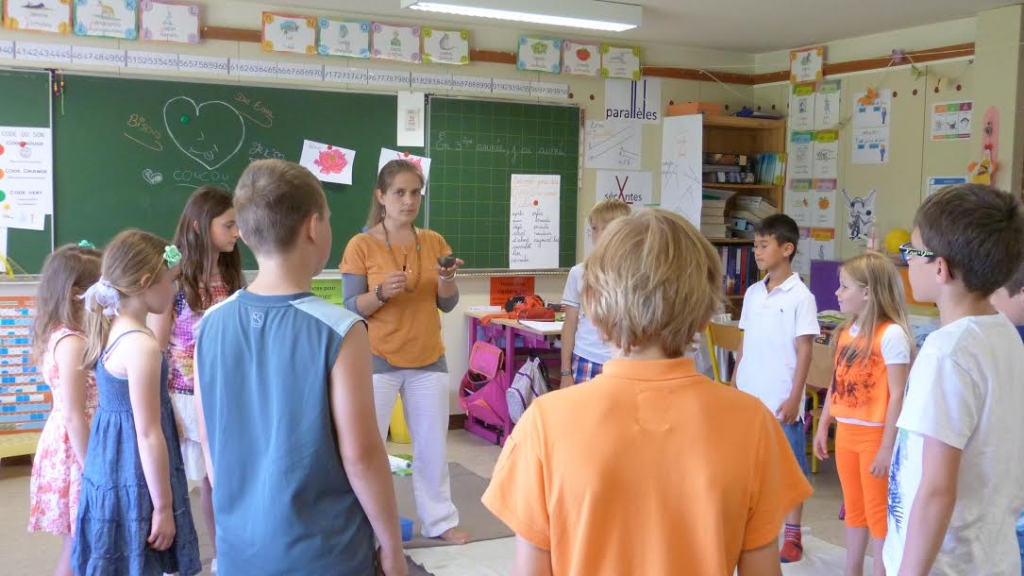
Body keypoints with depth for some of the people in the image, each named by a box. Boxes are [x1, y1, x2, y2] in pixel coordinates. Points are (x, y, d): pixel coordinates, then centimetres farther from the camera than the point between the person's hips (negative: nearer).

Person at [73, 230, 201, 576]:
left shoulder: (109, 329, 5)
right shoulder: (141, 346, -22)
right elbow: (148, 434, -21)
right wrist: (163, 506, -16)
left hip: (109, 471, 9)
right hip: (134, 482, -9)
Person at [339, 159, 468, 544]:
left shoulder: (434, 242, 4)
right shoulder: (361, 245, -7)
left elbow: (447, 305, 5)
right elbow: (352, 309, -9)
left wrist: (447, 279, -15)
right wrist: (382, 293, -26)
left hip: (429, 360, 4)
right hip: (378, 360, -4)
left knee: (433, 445, 11)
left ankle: (439, 520, 25)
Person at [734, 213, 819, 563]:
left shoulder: (800, 297, -10)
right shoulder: (753, 293, 8)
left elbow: (804, 352, -10)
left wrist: (794, 399, -14)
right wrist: (735, 386, 12)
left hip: (781, 400, -6)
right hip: (749, 397, 6)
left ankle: (793, 535, 16)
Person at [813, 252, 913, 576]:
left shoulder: (891, 334, -17)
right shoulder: (846, 331, 6)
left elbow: (897, 396, -17)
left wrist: (888, 447, -18)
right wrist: (823, 427, 14)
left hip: (875, 435, -7)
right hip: (845, 432, 7)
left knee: (878, 512, 4)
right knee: (854, 510, 17)